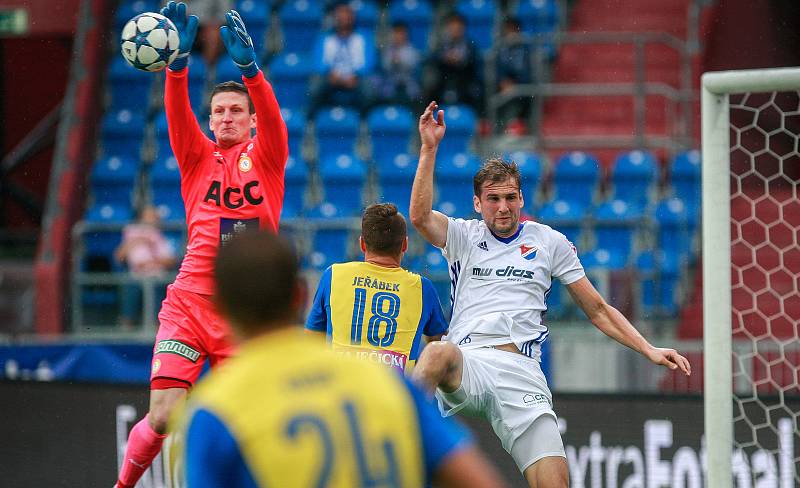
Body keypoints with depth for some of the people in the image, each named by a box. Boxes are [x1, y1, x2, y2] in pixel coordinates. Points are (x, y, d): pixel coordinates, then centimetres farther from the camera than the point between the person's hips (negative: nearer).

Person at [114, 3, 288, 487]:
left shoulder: (265, 156, 8)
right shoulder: (198, 157, 11)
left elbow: (271, 115, -11)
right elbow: (177, 114, -7)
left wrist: (248, 65, -30)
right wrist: (179, 60, -25)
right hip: (189, 302, 0)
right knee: (162, 419, -10)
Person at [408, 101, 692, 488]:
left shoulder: (551, 242, 18)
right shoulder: (463, 236, 16)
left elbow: (597, 310, 21)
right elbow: (420, 216, -5)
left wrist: (649, 351, 12)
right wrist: (429, 148, -8)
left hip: (520, 370, 1)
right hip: (466, 363, -1)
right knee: (438, 352, -40)